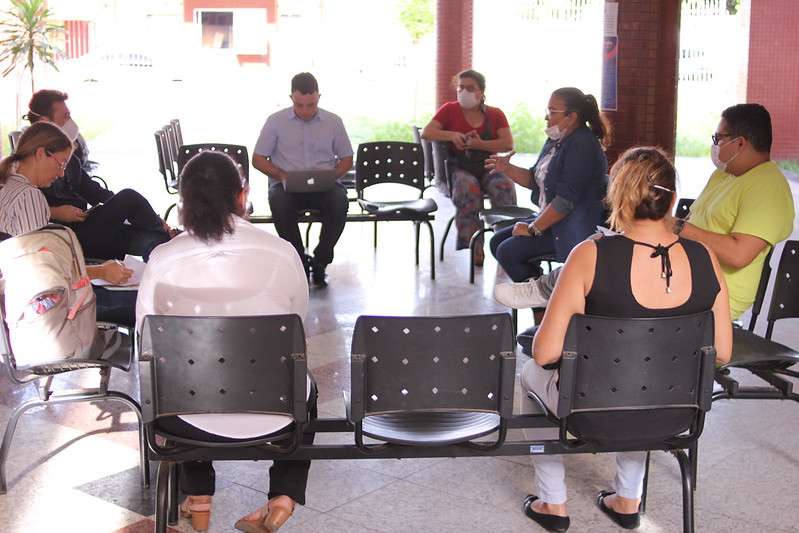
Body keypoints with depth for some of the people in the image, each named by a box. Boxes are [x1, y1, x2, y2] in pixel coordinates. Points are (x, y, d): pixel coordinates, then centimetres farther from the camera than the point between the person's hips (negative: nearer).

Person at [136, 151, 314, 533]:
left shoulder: (162, 261, -12)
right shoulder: (281, 253, -11)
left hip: (192, 420, 1)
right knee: (305, 386, 35)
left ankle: (198, 501, 33)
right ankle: (284, 497, 20)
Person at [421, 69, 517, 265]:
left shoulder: (495, 114, 12)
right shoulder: (449, 110, 10)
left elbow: (508, 144, -1)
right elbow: (426, 133, -2)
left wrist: (480, 144, -16)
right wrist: (452, 135, -18)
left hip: (487, 168, 2)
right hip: (458, 168, -1)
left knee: (505, 186, -32)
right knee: (467, 187, -36)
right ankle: (475, 248, -35)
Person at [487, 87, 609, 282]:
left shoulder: (583, 146, -20)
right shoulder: (555, 141, 12)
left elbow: (566, 199, -25)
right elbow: (534, 179, 19)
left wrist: (533, 228, -18)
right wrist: (507, 169, -1)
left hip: (573, 229, -11)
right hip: (548, 218, 11)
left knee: (507, 252, -18)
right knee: (497, 242, 9)